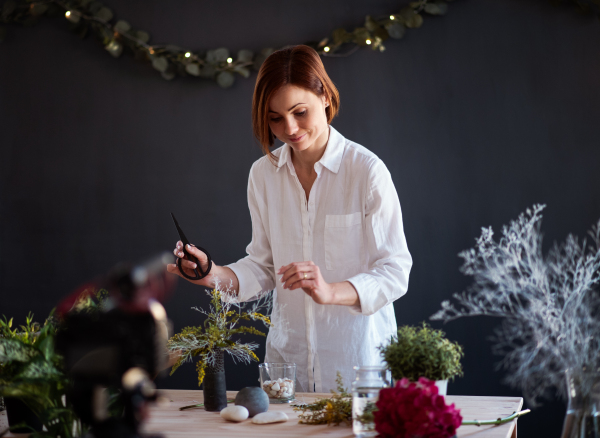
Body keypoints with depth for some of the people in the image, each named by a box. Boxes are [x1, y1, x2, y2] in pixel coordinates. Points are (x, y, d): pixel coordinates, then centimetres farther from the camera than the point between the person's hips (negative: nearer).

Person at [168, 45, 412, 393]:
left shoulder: (368, 170, -12)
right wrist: (217, 276, -9)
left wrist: (331, 292, -27)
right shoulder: (263, 174, 4)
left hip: (357, 356, -4)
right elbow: (265, 266, 10)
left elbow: (395, 272, -12)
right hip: (288, 353, 4)